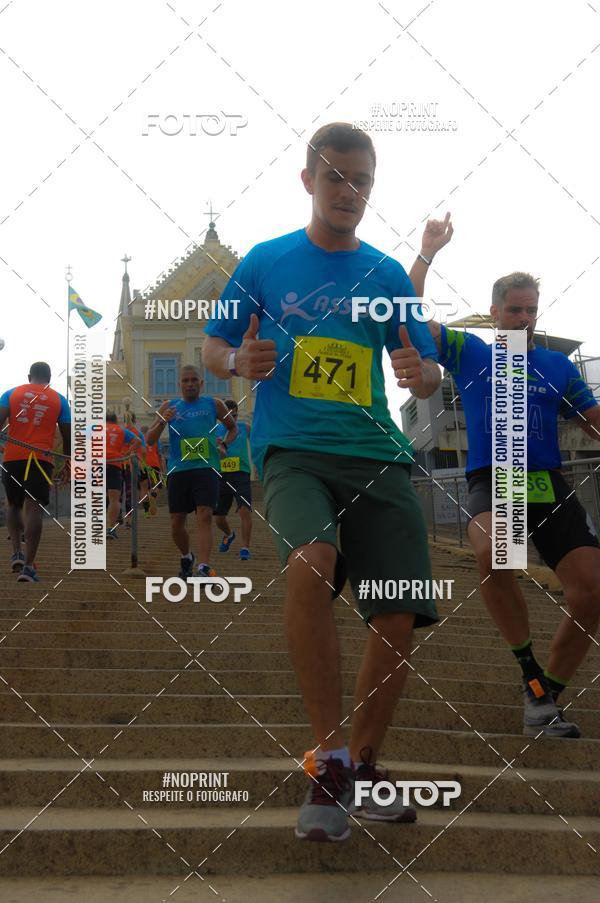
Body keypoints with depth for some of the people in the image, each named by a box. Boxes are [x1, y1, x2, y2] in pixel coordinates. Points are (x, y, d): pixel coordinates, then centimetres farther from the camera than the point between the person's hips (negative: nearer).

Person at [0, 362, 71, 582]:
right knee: (33, 508, -7)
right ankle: (28, 566, -15)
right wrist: (68, 463, 23)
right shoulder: (59, 400, 10)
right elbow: (67, 435, 11)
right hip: (41, 457, -1)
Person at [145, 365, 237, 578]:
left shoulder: (214, 405, 10)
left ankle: (204, 567, -24)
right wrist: (163, 421, -11)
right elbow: (149, 440, 7)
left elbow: (233, 428, 24)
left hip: (206, 468, -2)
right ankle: (186, 557, 34)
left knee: (205, 516, -18)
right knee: (177, 523, 7)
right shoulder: (169, 407, 11)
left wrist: (224, 444, 4)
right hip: (178, 470, 2)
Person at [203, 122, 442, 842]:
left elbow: (428, 373, 14)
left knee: (398, 621, -6)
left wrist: (421, 372, -11)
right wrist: (239, 362, -9)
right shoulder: (265, 262, 10)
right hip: (292, 450, -3)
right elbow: (212, 347, 14)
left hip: (378, 455, 3)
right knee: (310, 562, -33)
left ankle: (362, 764, 19)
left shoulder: (388, 274, 14)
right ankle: (328, 761, -22)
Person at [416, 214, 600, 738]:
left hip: (551, 484, 3)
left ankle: (544, 698, 6)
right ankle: (529, 667, -16)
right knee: (491, 550, -37)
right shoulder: (468, 353, 10)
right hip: (492, 481, -3)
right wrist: (427, 253, 2)